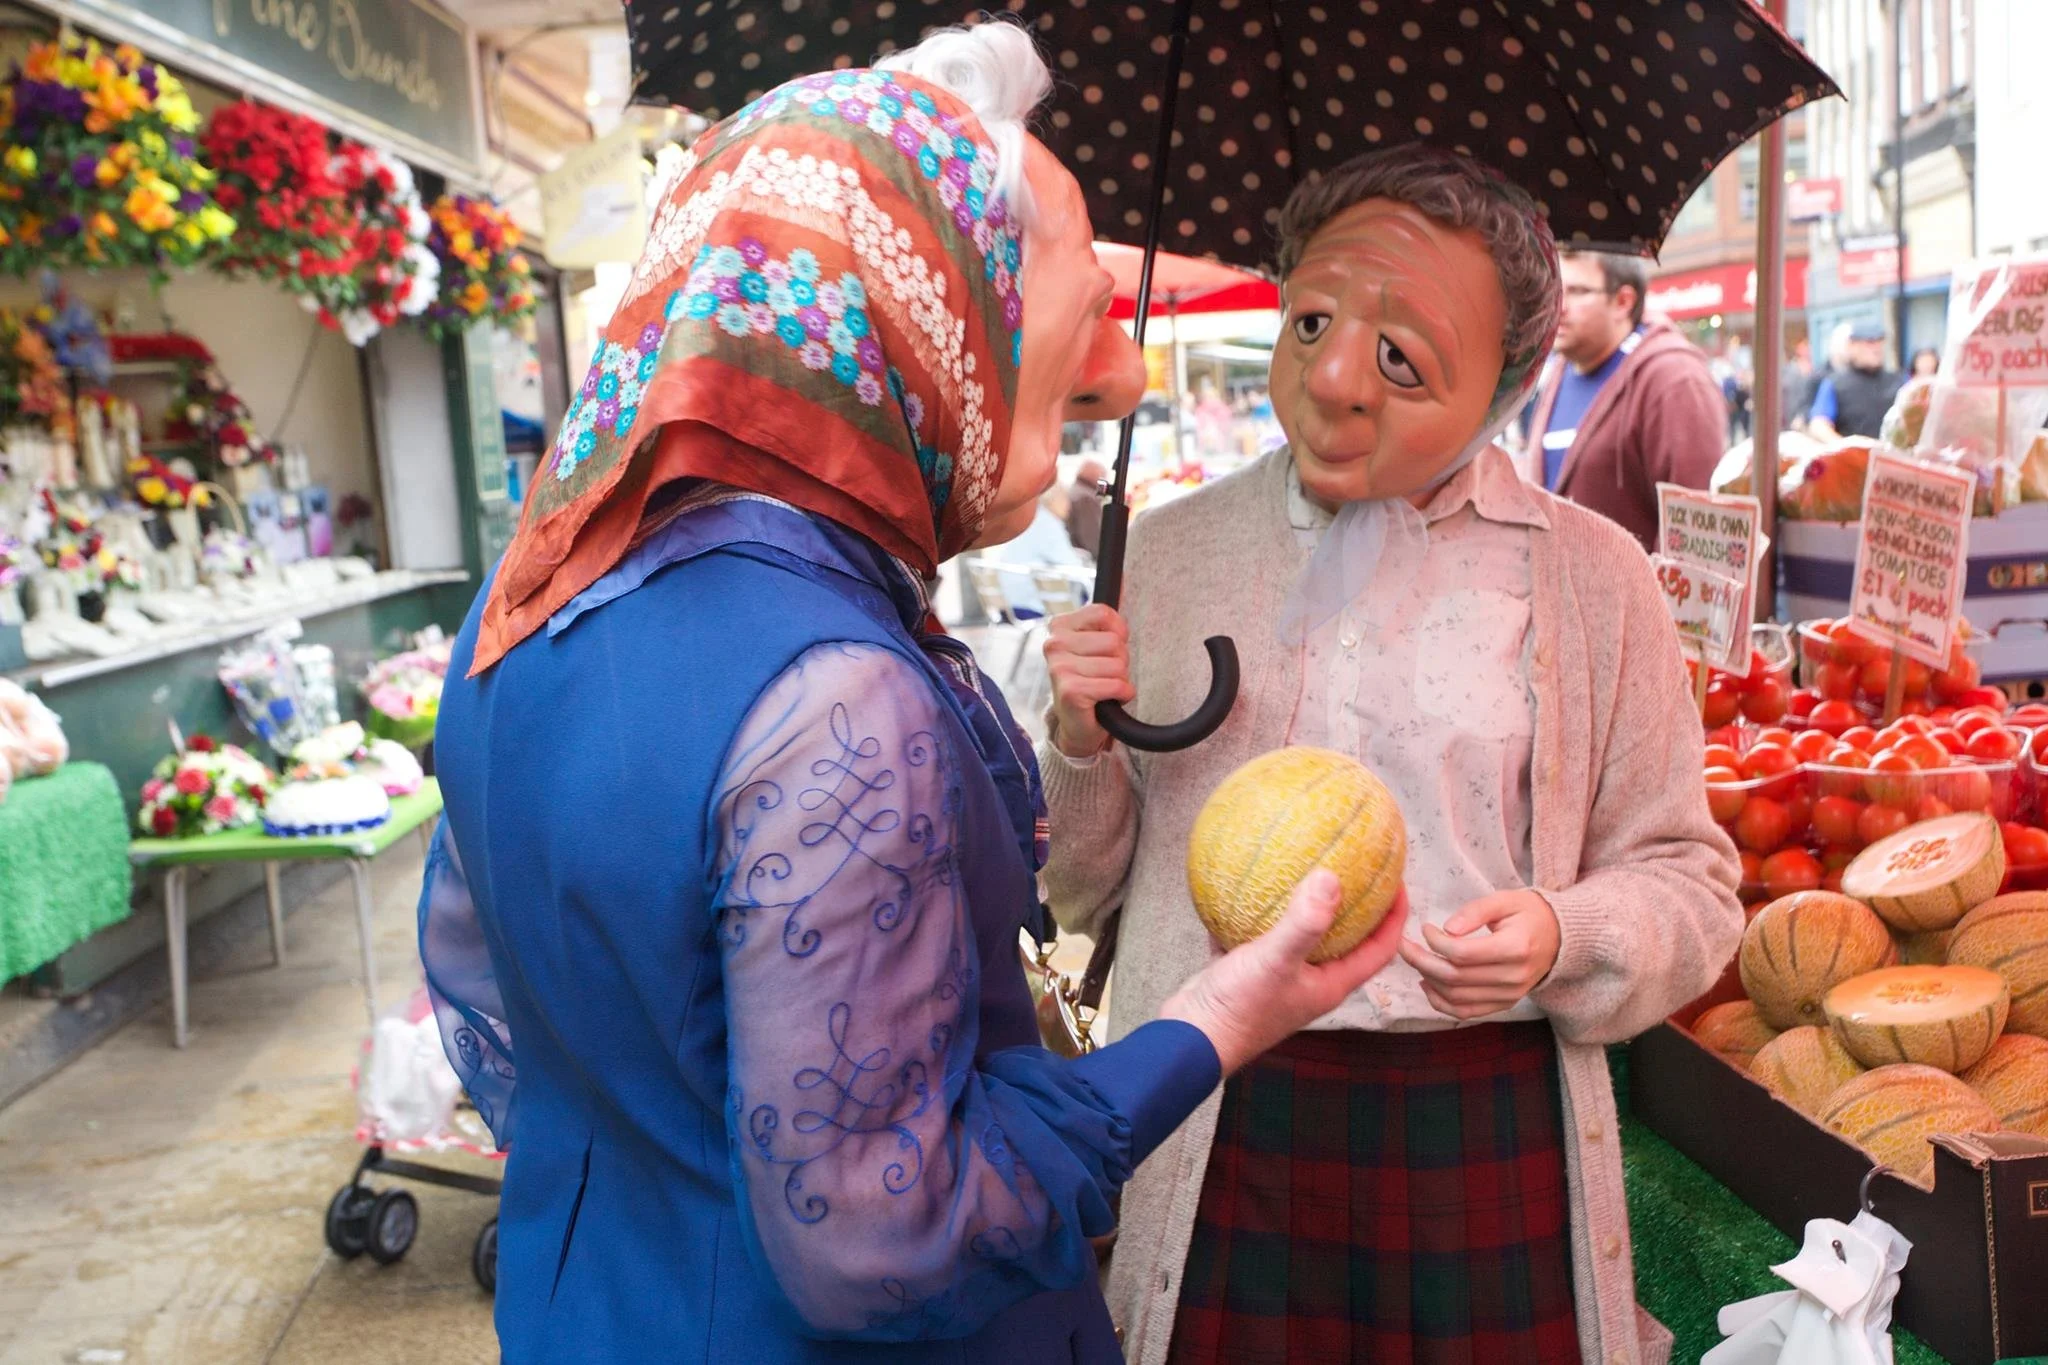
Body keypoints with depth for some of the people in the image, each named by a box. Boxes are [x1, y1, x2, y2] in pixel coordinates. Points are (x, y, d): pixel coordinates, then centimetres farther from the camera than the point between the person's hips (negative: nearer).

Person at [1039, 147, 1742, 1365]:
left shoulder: (1590, 577, -2)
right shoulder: (1171, 553, 2)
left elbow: (1689, 882, 4)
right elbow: (1084, 892, 8)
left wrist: (1564, 940, -16)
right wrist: (1084, 747, -11)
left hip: (1488, 1130, 0)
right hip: (1220, 1131, 1)